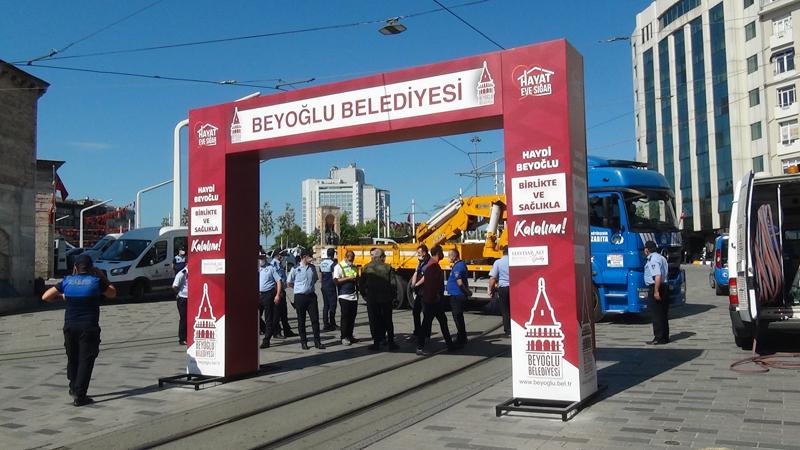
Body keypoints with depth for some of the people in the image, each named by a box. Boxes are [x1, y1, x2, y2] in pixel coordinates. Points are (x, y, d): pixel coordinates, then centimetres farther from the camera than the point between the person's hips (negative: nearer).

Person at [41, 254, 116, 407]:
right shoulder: (96, 281, -5)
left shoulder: (67, 281, 2)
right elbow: (112, 294, 10)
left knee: (72, 358, 20)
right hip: (89, 327, -3)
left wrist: (62, 297, 19)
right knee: (86, 360, -1)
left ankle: (74, 388, 35)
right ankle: (79, 395, -7)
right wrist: (102, 277, 13)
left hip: (70, 326, 4)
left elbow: (45, 297, 4)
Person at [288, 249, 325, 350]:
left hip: (311, 295, 3)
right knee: (301, 320, 5)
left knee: (315, 319, 0)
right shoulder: (295, 269, -5)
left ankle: (317, 341, 7)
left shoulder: (312, 268, 6)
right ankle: (303, 342, 15)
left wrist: (310, 287, 11)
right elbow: (289, 283, 4)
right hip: (300, 297, -3)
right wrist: (300, 288, 7)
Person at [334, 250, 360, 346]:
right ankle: (344, 338, 2)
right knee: (345, 317, -3)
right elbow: (336, 281, -15)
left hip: (354, 296, 6)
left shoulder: (354, 267, 15)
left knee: (352, 317, 8)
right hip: (344, 296, -6)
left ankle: (350, 336, 17)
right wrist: (348, 278, -20)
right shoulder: (338, 267, -5)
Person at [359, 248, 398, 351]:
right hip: (386, 299, 1)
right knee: (388, 321, 12)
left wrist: (365, 295, 12)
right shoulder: (388, 268, -4)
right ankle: (391, 342, 14)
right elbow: (393, 284, -6)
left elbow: (361, 283, -1)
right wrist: (392, 295, 8)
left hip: (372, 299, 0)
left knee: (374, 321, 8)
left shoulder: (366, 268, -3)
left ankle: (376, 343, 9)